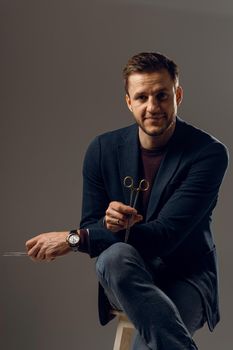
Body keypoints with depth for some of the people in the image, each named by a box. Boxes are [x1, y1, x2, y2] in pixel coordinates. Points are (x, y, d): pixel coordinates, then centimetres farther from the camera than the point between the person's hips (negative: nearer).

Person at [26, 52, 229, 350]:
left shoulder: (209, 153, -13)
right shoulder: (103, 149, 0)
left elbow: (166, 235, -20)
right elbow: (90, 227, 3)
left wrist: (73, 238, -21)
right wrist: (107, 223, -25)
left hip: (185, 279, -4)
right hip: (124, 280, 4)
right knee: (115, 256, -35)